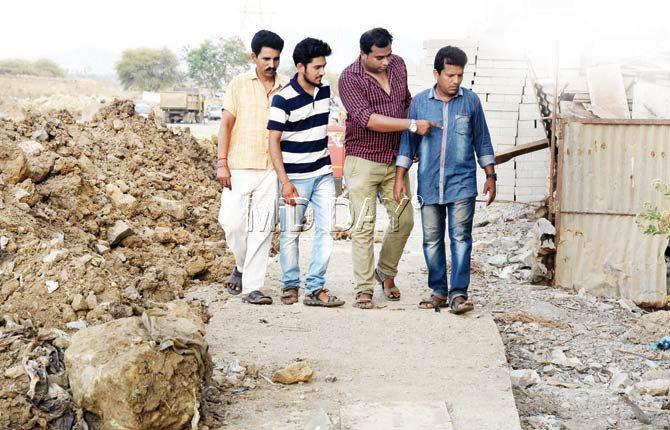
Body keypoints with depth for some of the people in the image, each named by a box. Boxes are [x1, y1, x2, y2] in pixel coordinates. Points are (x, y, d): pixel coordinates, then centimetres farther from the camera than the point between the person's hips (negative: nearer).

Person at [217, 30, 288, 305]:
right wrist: (222, 163, -5)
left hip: (272, 168, 1)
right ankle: (242, 264, 24)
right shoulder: (239, 84, 4)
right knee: (233, 222, -5)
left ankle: (252, 287, 2)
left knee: (263, 228, -2)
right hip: (239, 166, -1)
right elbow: (226, 123, 3)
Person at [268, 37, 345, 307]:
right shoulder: (284, 99, -13)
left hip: (323, 174, 5)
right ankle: (290, 285, 18)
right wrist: (285, 181, -16)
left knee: (326, 230, -3)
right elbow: (274, 141, -11)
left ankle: (315, 288, 1)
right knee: (290, 233, 3)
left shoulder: (325, 91, 5)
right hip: (295, 177, -5)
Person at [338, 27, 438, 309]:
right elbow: (368, 119, -26)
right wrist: (412, 125, -29)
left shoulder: (398, 65, 4)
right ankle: (364, 289, 0)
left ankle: (386, 272, 29)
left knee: (404, 220, 8)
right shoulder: (350, 78, -15)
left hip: (394, 159, 6)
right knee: (364, 226, -6)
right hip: (363, 161, -5)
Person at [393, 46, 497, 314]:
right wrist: (399, 178, 4)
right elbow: (408, 141, 8)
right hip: (429, 185, 1)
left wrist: (490, 176, 8)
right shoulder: (419, 102, 3)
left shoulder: (471, 101, 3)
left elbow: (482, 140, 10)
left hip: (462, 183, -1)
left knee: (461, 237, -8)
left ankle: (458, 293, -7)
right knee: (432, 240, 6)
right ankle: (439, 292, 16)